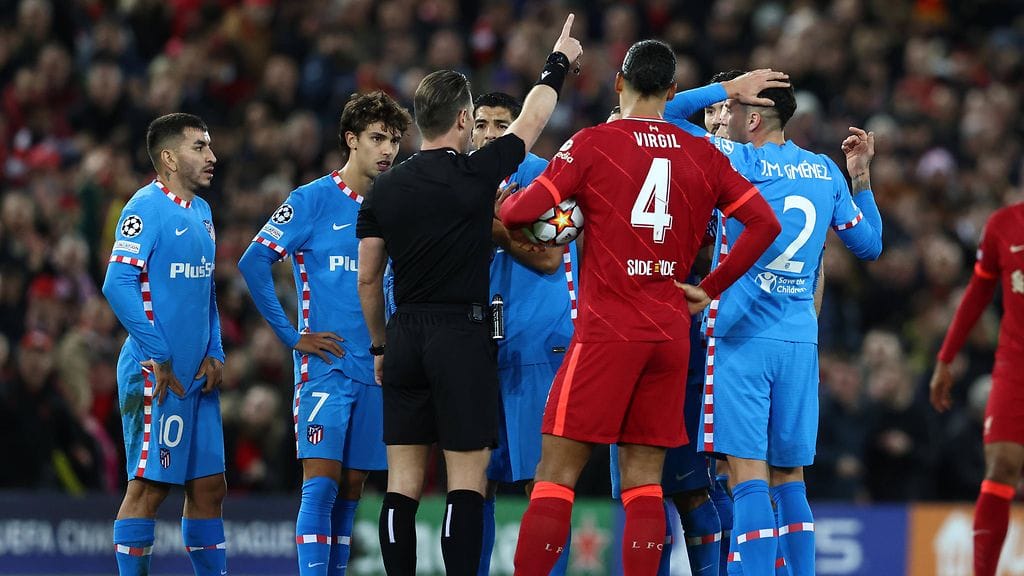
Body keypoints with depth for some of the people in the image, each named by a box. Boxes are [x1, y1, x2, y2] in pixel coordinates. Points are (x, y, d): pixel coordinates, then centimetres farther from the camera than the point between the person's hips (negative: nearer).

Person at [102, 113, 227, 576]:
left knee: (209, 486, 9)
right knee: (149, 486, -6)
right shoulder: (146, 208, -11)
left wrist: (214, 354, 9)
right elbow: (118, 284, -19)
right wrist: (158, 357, -18)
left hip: (197, 377, 9)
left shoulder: (201, 213, 16)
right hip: (157, 377, -9)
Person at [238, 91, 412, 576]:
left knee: (351, 489, 7)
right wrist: (292, 336, -10)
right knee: (321, 482, -13)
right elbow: (254, 262, -8)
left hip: (376, 371, 5)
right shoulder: (313, 200, -4)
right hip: (325, 366, -5)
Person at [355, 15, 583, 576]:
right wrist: (558, 62, 26)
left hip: (404, 335, 5)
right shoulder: (477, 175, -7)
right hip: (462, 335, -5)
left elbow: (367, 280, 10)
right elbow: (532, 119, 9)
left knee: (403, 481, 5)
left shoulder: (385, 188, 5)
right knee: (467, 479, -3)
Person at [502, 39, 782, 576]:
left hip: (607, 331, -4)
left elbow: (521, 212, -10)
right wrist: (711, 288, 12)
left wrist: (505, 209, 13)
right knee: (643, 478, 7)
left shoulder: (593, 143, -5)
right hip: (672, 332, 4)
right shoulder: (703, 155, 8)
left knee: (556, 472, -3)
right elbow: (764, 223, 6)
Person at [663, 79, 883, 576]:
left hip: (743, 337, -5)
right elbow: (869, 245, 18)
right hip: (800, 341, 5)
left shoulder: (737, 161, -6)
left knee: (748, 474, -9)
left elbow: (665, 114, -2)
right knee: (789, 475, 12)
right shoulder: (826, 173, 9)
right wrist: (861, 177, 27)